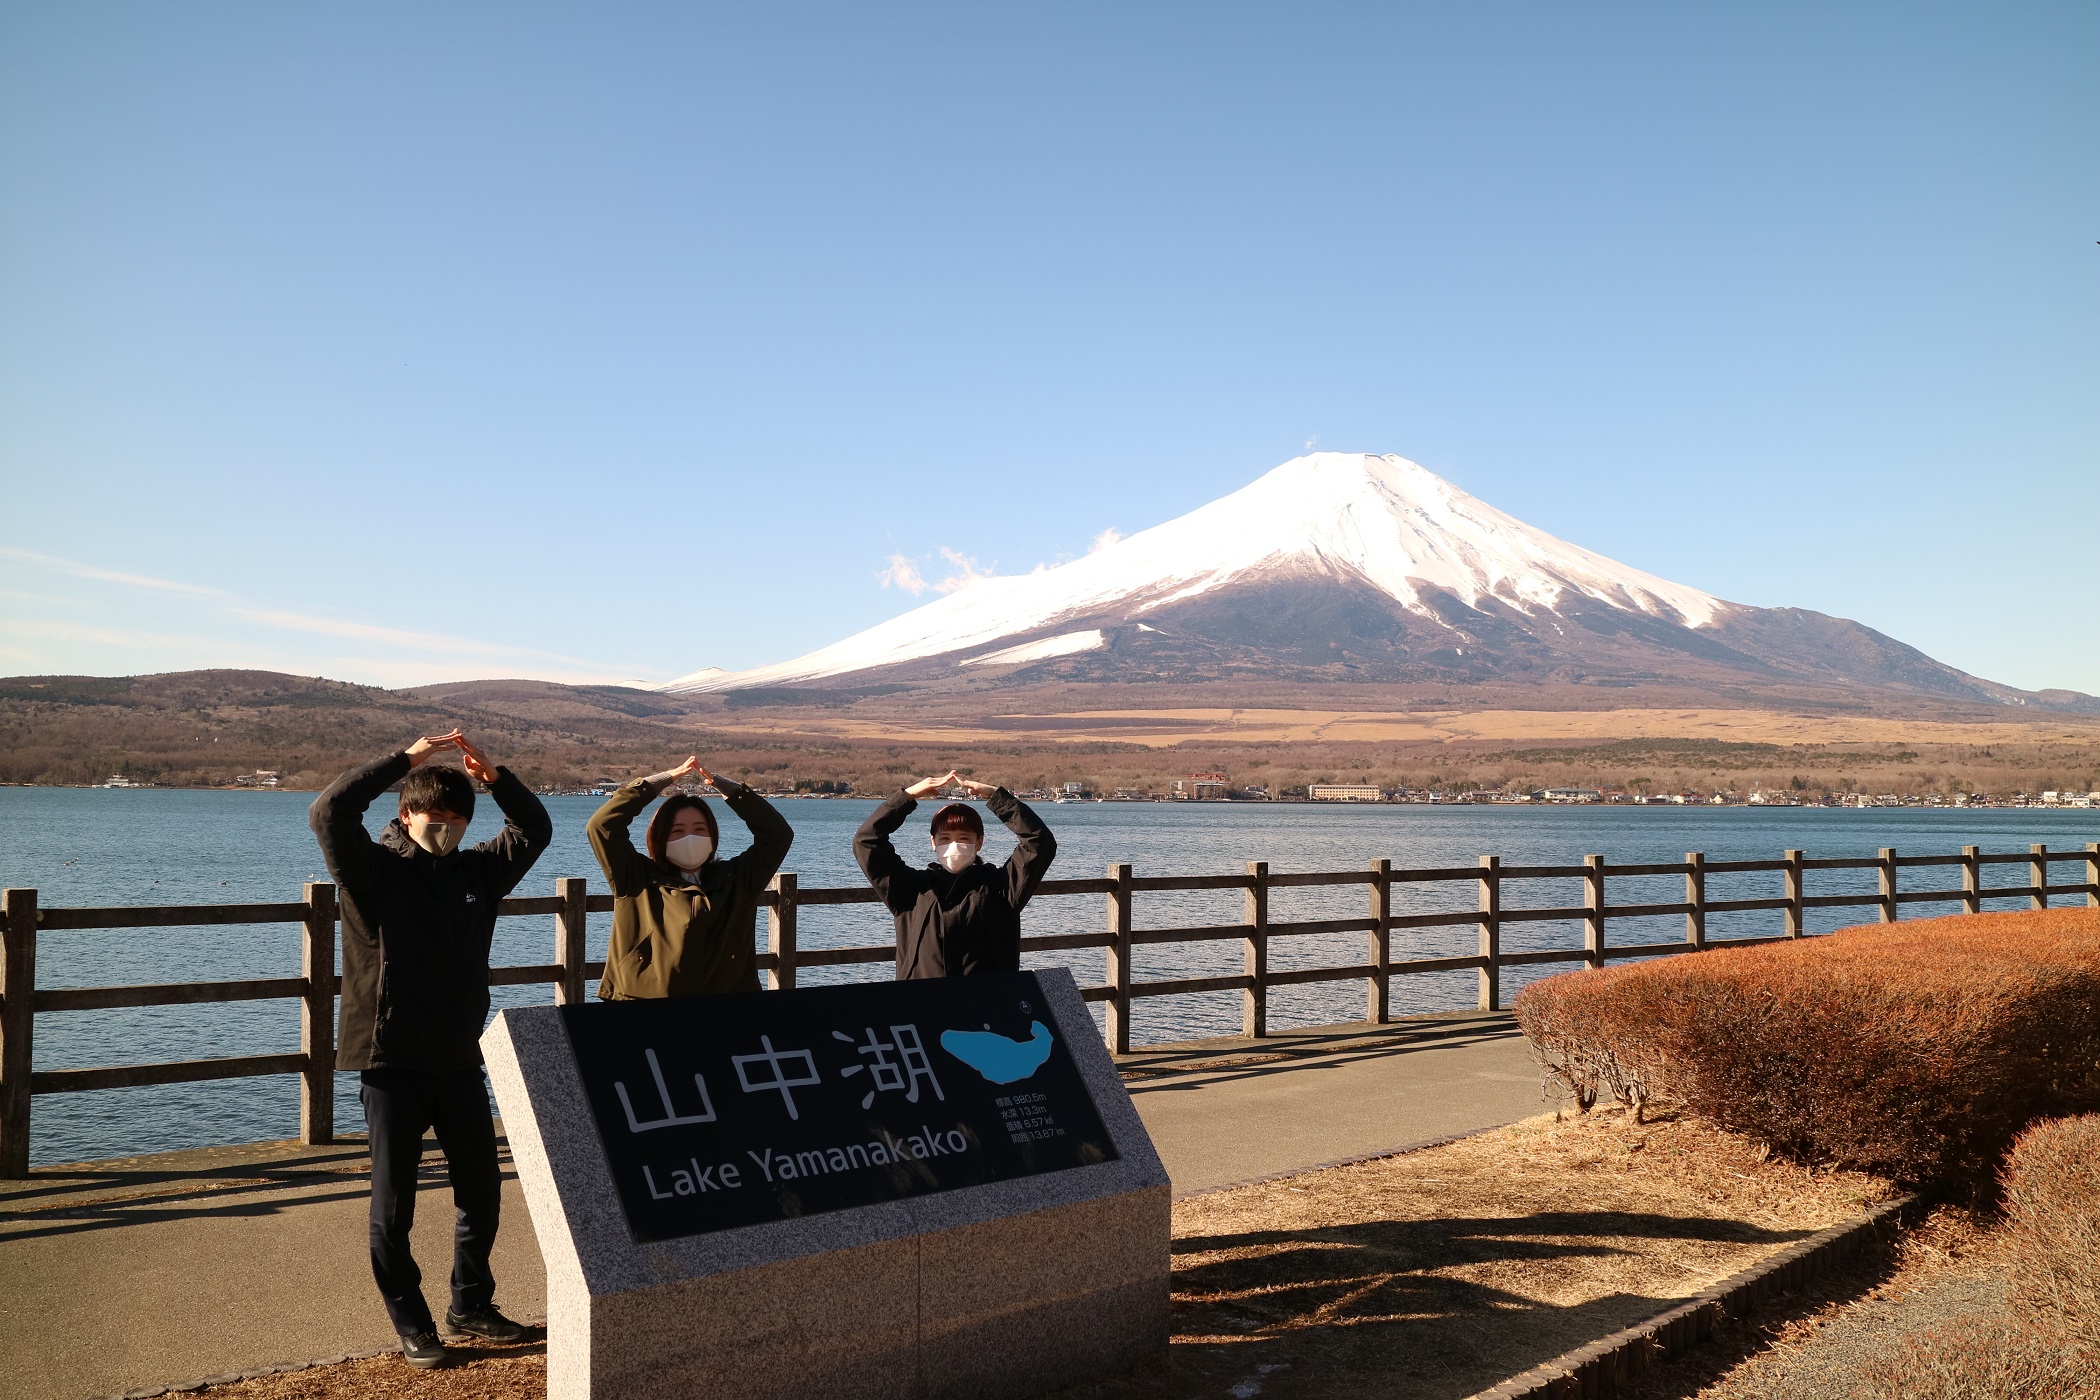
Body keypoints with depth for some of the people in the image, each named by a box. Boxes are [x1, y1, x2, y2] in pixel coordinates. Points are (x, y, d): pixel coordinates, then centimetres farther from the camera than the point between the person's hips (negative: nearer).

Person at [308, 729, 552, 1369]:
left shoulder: (477, 871, 6)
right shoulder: (373, 871, -7)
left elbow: (534, 828, 5)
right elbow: (329, 813, -22)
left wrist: (492, 774, -9)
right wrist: (405, 758, -22)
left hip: (460, 1060, 5)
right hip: (392, 1064, -4)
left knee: (482, 1194, 12)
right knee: (393, 1207, 5)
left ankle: (471, 1305, 30)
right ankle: (411, 1324, 20)